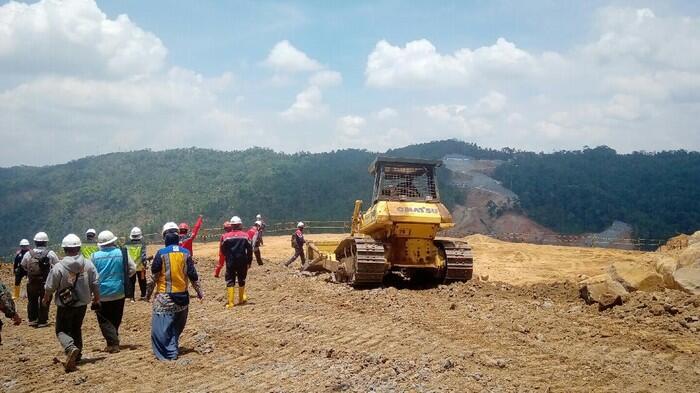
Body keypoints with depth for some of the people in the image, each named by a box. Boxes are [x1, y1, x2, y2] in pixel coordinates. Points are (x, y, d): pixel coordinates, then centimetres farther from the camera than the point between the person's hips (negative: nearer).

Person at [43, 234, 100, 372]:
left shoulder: (58, 267, -17)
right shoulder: (88, 264, -9)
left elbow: (50, 287, -7)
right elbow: (95, 284, -3)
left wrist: (46, 299, 15)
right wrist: (96, 300, 14)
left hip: (64, 306, -4)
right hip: (82, 304, 4)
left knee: (61, 330, 7)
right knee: (76, 329, 22)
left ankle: (71, 348, -19)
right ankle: (77, 355, 26)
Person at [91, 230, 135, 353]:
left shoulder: (95, 256, -9)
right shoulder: (122, 253, -6)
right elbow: (133, 269, -4)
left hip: (102, 293, -2)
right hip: (119, 292, 2)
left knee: (104, 320, 6)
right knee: (116, 319, 18)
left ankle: (113, 344, -6)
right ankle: (113, 342, 24)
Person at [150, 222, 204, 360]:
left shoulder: (161, 253, -11)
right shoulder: (185, 253, -1)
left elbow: (154, 273, -4)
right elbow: (192, 274, 2)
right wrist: (199, 291, 11)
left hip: (165, 296, -5)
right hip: (182, 295, 5)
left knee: (161, 326, -1)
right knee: (177, 326, 20)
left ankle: (168, 354, -6)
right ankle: (173, 348, 26)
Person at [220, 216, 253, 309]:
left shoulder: (226, 236, -5)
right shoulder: (245, 236, -3)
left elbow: (223, 250, 2)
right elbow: (249, 249, -3)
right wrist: (249, 261, 5)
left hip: (230, 262, -1)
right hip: (242, 262, 1)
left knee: (230, 281, 2)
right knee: (241, 280, 18)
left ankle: (230, 303, -7)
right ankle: (241, 299, 30)